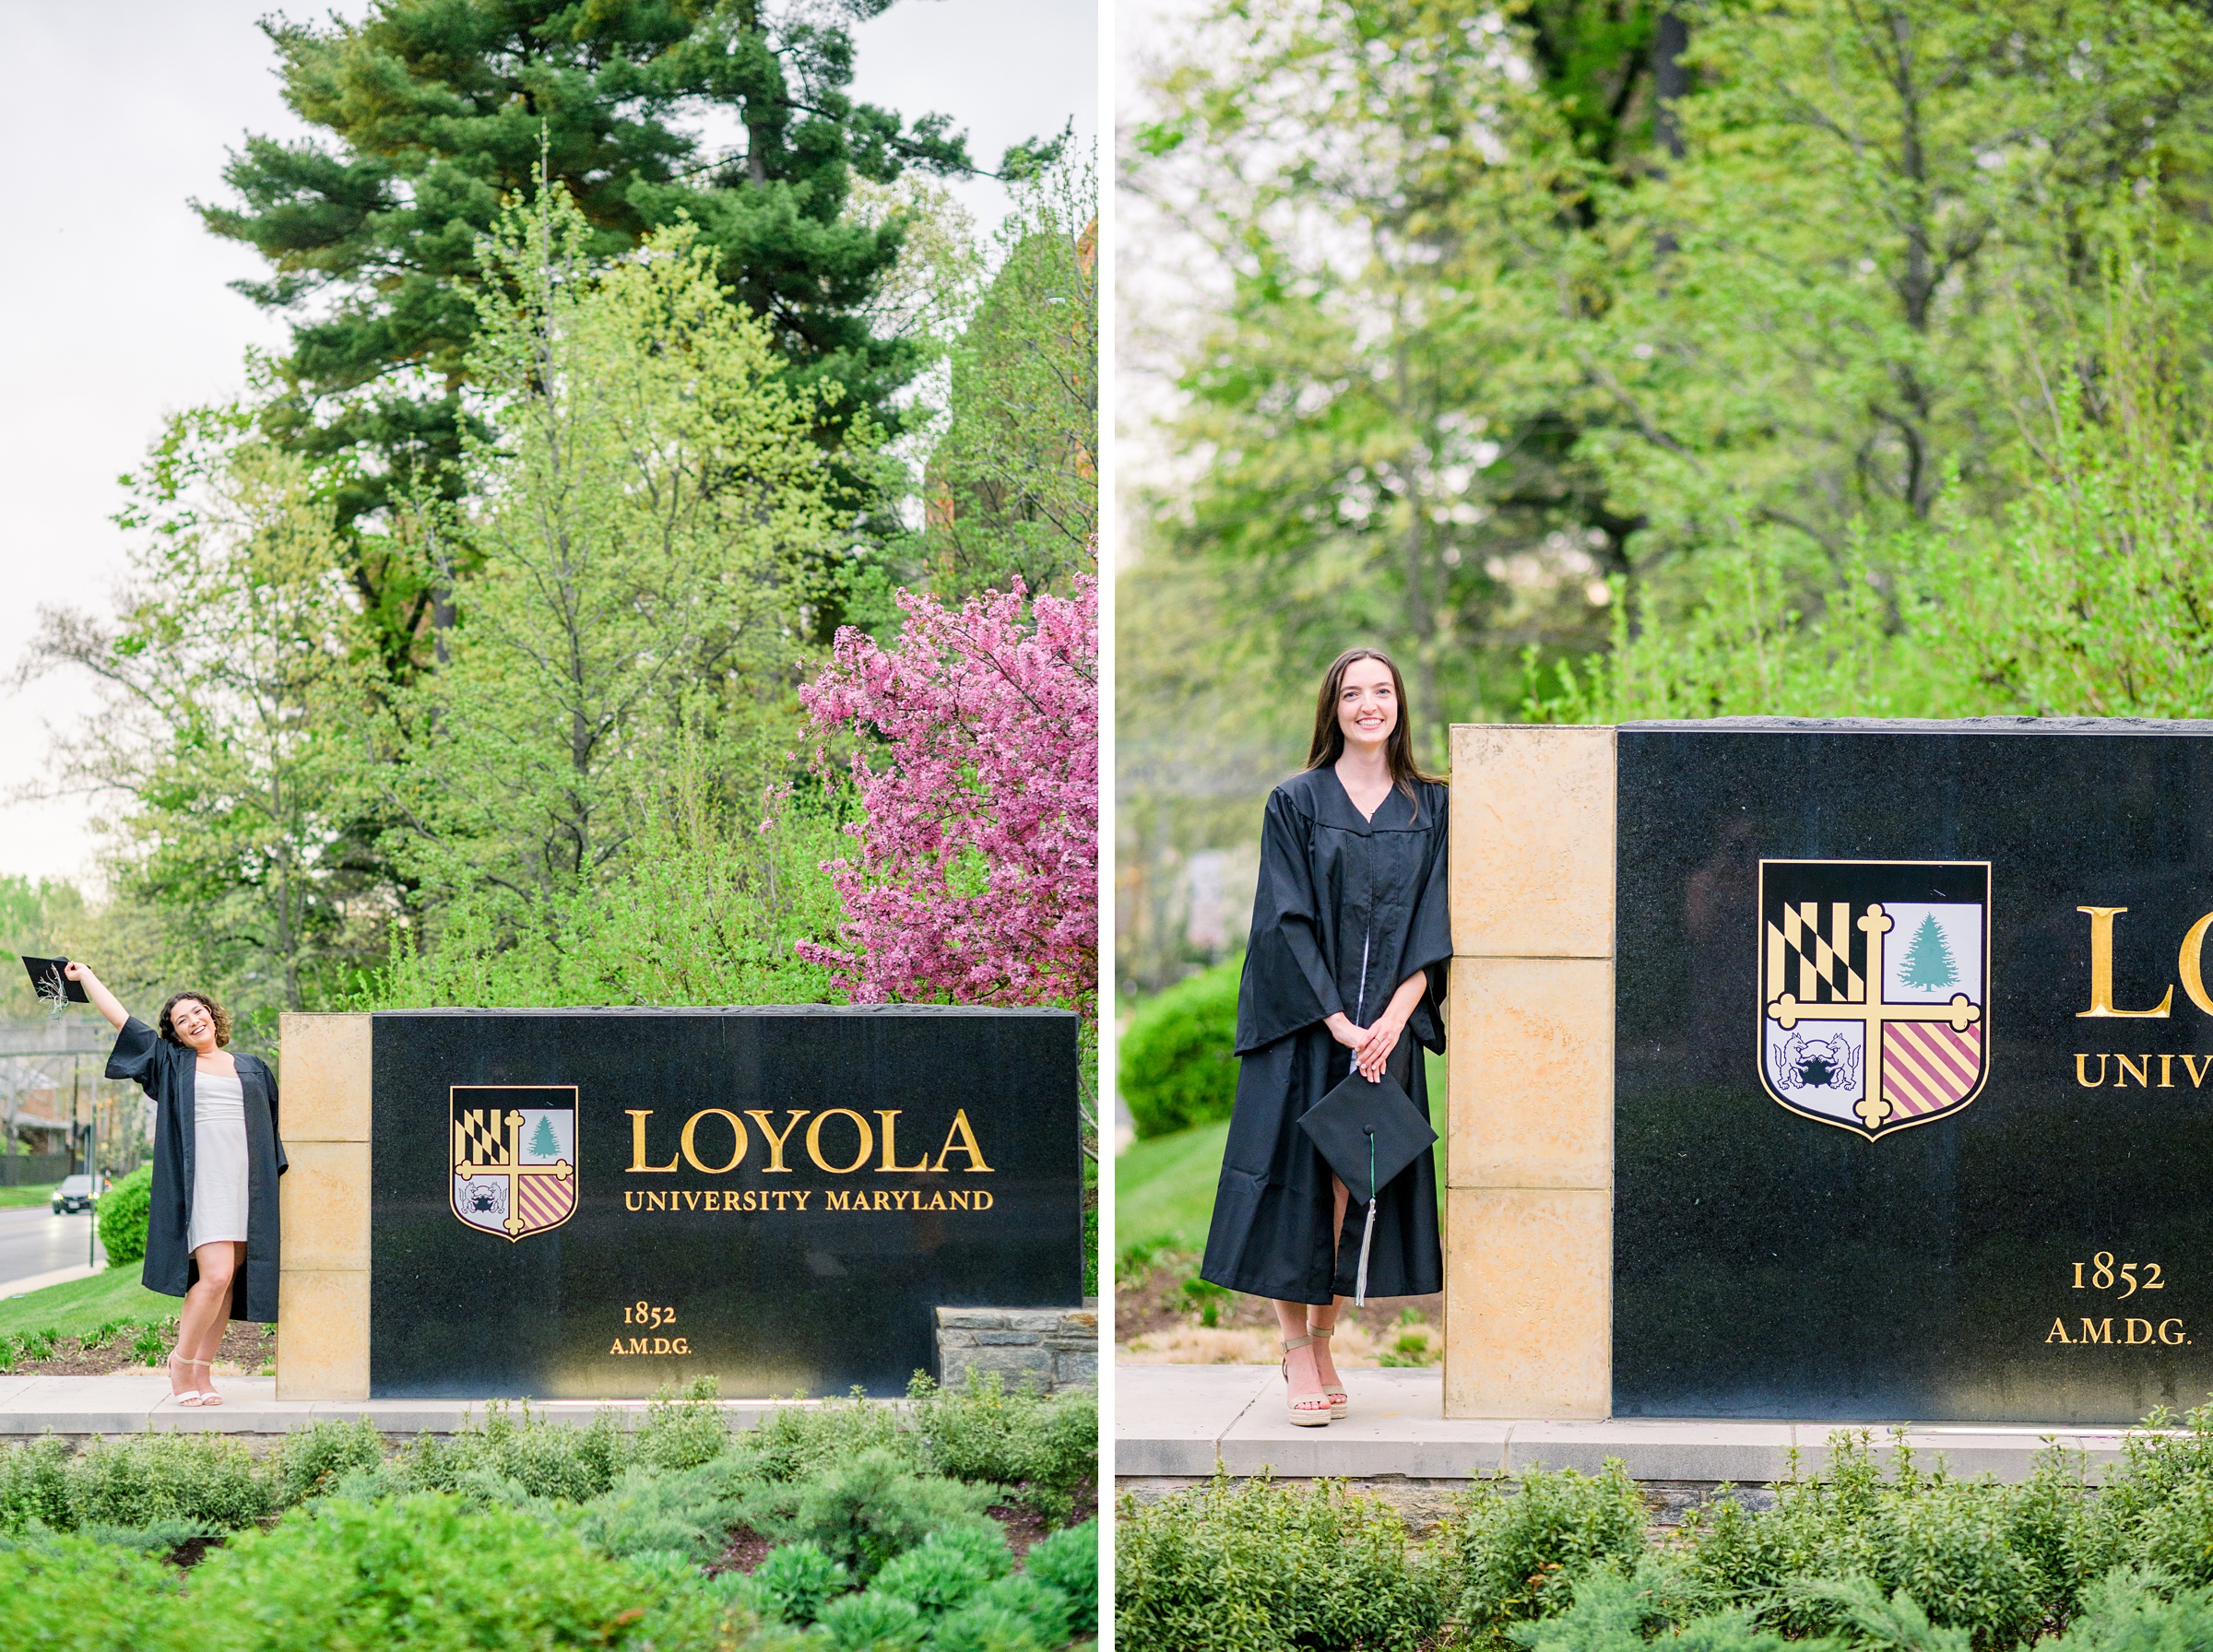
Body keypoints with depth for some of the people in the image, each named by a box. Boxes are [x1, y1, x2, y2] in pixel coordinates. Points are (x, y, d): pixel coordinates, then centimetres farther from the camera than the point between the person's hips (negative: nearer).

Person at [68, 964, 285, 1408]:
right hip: (201, 1182, -3)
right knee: (215, 1275, -18)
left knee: (229, 1280, 0)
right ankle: (182, 1362, -3)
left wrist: (278, 1177, 13)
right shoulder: (170, 1063, 12)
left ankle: (202, 1372, 5)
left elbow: (272, 1128, 21)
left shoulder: (253, 1069, 19)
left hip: (248, 1185, 3)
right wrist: (85, 976, 23)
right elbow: (119, 1017, 16)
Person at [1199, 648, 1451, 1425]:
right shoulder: (1296, 803, 0)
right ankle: (1297, 1354, 0)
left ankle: (1321, 1341, 13)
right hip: (1303, 1030, -2)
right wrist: (1339, 1024, -15)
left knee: (1357, 1186, 3)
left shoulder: (1430, 808, 8)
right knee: (1297, 1182, -5)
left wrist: (1391, 1019, -12)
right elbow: (1286, 922, -6)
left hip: (1385, 1030, 3)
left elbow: (1433, 924, 2)